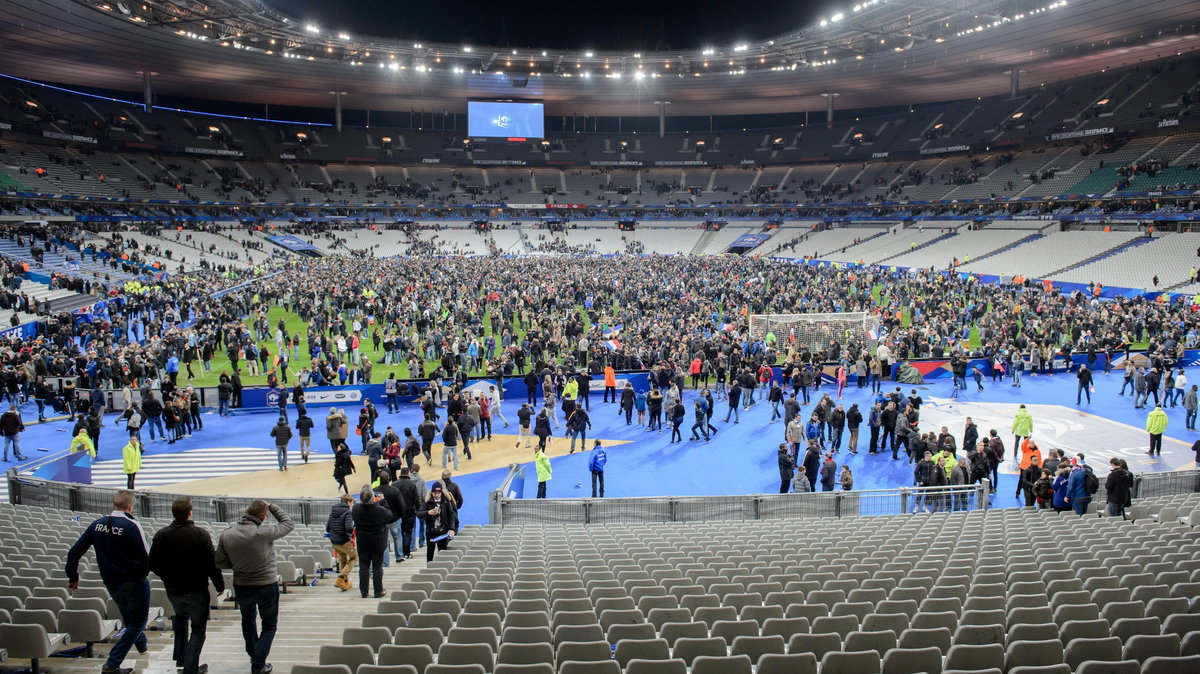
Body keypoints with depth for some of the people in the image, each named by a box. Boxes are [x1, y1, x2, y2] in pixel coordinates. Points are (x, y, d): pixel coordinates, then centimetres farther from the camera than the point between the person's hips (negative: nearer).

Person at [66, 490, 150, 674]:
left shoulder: (97, 525, -1)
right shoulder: (132, 526, -19)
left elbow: (74, 552, 2)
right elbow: (145, 557, -20)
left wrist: (73, 577, 14)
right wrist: (144, 573, 2)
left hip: (111, 583, 6)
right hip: (135, 581, -6)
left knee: (129, 618, 28)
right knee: (138, 621, 7)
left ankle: (141, 644, 48)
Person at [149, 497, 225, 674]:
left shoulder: (161, 535, -7)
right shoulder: (200, 535, -18)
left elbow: (153, 564, 1)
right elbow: (213, 564, -16)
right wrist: (220, 585, 0)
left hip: (173, 590, 4)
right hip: (196, 591, -4)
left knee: (180, 616, 31)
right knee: (198, 628, 9)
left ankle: (180, 658, 33)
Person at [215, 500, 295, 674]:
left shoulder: (226, 535, -14)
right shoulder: (264, 532, -26)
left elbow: (220, 562, -2)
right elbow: (289, 524, -9)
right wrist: (271, 506, -2)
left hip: (241, 586, 4)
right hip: (266, 586, -4)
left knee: (248, 618, 32)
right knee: (269, 626, 16)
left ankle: (253, 655, 45)